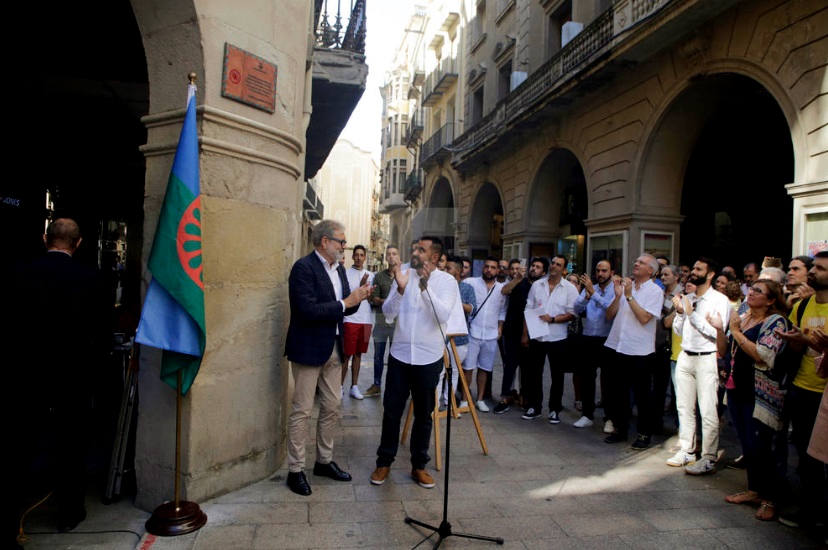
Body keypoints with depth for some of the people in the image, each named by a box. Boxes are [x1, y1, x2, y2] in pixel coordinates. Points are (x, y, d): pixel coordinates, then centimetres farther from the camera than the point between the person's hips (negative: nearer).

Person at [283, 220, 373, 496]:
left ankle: (324, 461, 30)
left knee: (331, 408, 15)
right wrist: (345, 303, -20)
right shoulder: (303, 267, -15)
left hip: (334, 349, 8)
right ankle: (295, 470, 16)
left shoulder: (339, 269, 10)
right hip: (309, 349, -8)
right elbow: (308, 309, -25)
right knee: (302, 411, 2)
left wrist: (358, 298, -5)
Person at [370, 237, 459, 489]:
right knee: (391, 410, 9)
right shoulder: (404, 275, 0)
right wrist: (400, 289, -23)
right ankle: (384, 461, 25)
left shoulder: (447, 281, -6)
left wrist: (425, 287, -29)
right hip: (400, 354, 2)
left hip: (428, 358, -1)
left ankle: (419, 465, 26)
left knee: (424, 414, 11)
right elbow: (388, 312, -6)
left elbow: (443, 315, -20)